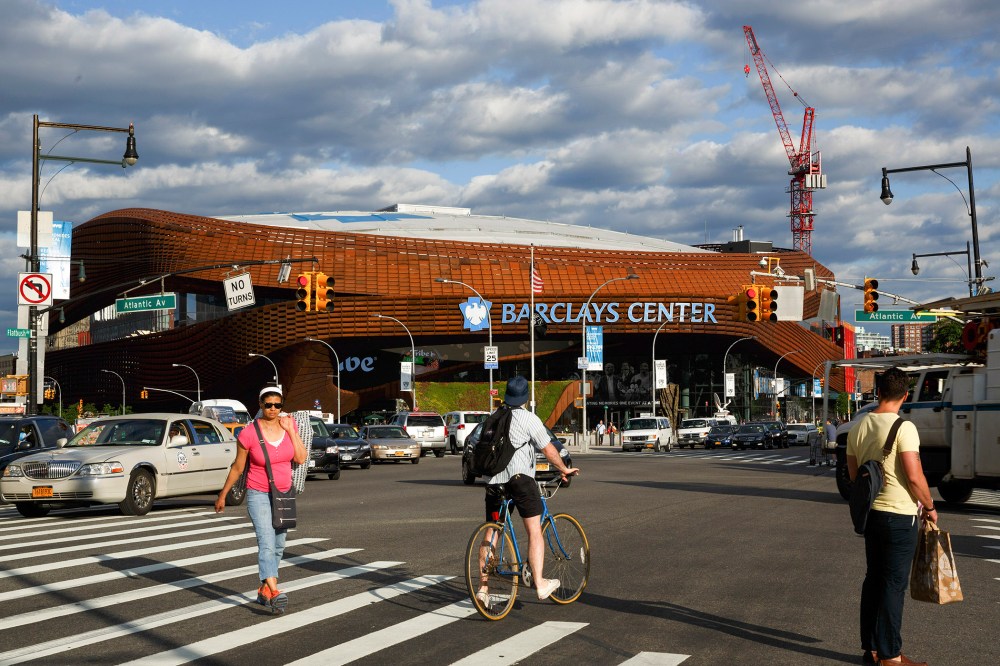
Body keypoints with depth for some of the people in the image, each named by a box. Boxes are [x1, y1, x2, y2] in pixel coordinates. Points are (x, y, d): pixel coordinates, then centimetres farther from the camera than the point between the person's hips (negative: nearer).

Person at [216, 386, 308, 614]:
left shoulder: (288, 424, -1)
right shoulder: (249, 433, -13)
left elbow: (301, 459, -6)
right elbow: (237, 467, -1)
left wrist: (291, 430, -12)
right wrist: (222, 495, 5)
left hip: (283, 494, 5)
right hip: (258, 494, -5)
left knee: (278, 546, 11)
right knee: (266, 543, -20)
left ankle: (264, 590, 26)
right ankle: (274, 593, -34)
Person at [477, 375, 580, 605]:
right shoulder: (529, 419, -2)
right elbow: (548, 449, -2)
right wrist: (564, 469, 13)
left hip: (494, 480, 6)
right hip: (519, 476, -6)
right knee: (534, 532, -1)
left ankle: (483, 588, 11)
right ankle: (540, 584, -5)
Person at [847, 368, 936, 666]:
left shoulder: (858, 428, 6)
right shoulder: (903, 428, -16)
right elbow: (914, 476, -20)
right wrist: (929, 507, -5)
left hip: (870, 513, 7)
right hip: (899, 515, -7)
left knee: (873, 580, 14)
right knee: (894, 584, -1)